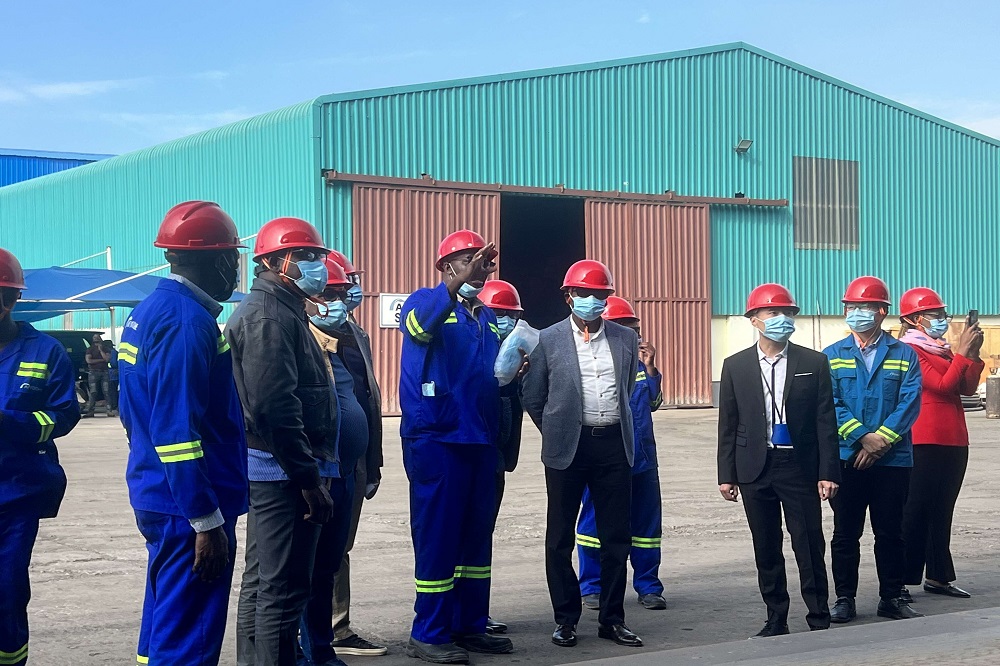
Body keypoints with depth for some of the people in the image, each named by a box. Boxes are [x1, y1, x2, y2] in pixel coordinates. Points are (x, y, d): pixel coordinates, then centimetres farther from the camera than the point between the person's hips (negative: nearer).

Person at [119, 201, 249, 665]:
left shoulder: (148, 312, 13)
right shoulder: (188, 320, -18)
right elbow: (177, 430, -23)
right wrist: (207, 521, -20)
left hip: (156, 498, 10)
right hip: (188, 507, -10)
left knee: (166, 624, 19)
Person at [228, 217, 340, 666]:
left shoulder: (279, 311, 19)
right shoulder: (270, 316, -14)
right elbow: (274, 408, -24)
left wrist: (313, 469, 18)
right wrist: (309, 478, -21)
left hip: (275, 471, 11)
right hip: (285, 472, -11)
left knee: (261, 582, 16)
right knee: (284, 589, -7)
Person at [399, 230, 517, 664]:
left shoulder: (488, 317, 17)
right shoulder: (427, 302, -3)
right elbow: (418, 323, -28)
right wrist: (458, 284, -40)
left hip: (480, 440, 7)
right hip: (436, 439, -7)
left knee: (476, 535, 11)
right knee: (437, 537, -4)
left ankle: (470, 625, 22)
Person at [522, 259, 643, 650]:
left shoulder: (626, 339, 7)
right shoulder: (548, 340, -1)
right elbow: (532, 397, 5)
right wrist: (556, 431, 8)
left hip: (614, 445, 2)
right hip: (567, 449, -2)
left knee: (617, 537, 6)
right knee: (560, 538, 4)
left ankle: (612, 618, 17)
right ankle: (565, 618, 16)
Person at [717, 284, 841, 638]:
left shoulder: (814, 363, 2)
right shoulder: (736, 366, 5)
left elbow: (826, 422, 0)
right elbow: (728, 425, 6)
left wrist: (828, 472, -5)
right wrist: (726, 474, 1)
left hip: (800, 466, -1)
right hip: (755, 468, 2)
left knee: (810, 547, -1)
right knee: (766, 550, 8)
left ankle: (819, 619, 10)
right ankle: (776, 619, 18)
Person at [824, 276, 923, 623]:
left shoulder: (904, 355, 6)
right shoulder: (832, 355, 6)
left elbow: (910, 402, -4)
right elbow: (829, 403, -4)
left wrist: (882, 439, -16)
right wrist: (864, 437, -15)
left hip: (894, 459, 0)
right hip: (847, 459, 0)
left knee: (890, 533, 8)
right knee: (845, 533, 6)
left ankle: (891, 598, 20)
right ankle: (845, 599, 15)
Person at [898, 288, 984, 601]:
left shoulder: (943, 350, 17)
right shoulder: (910, 349, -7)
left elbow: (968, 388, 10)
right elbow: (942, 385, -16)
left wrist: (973, 353, 0)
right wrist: (962, 352, -12)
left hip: (953, 441, 8)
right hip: (925, 442, -8)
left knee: (942, 510, 10)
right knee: (916, 512, -6)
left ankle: (938, 576, 16)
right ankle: (901, 580, -2)